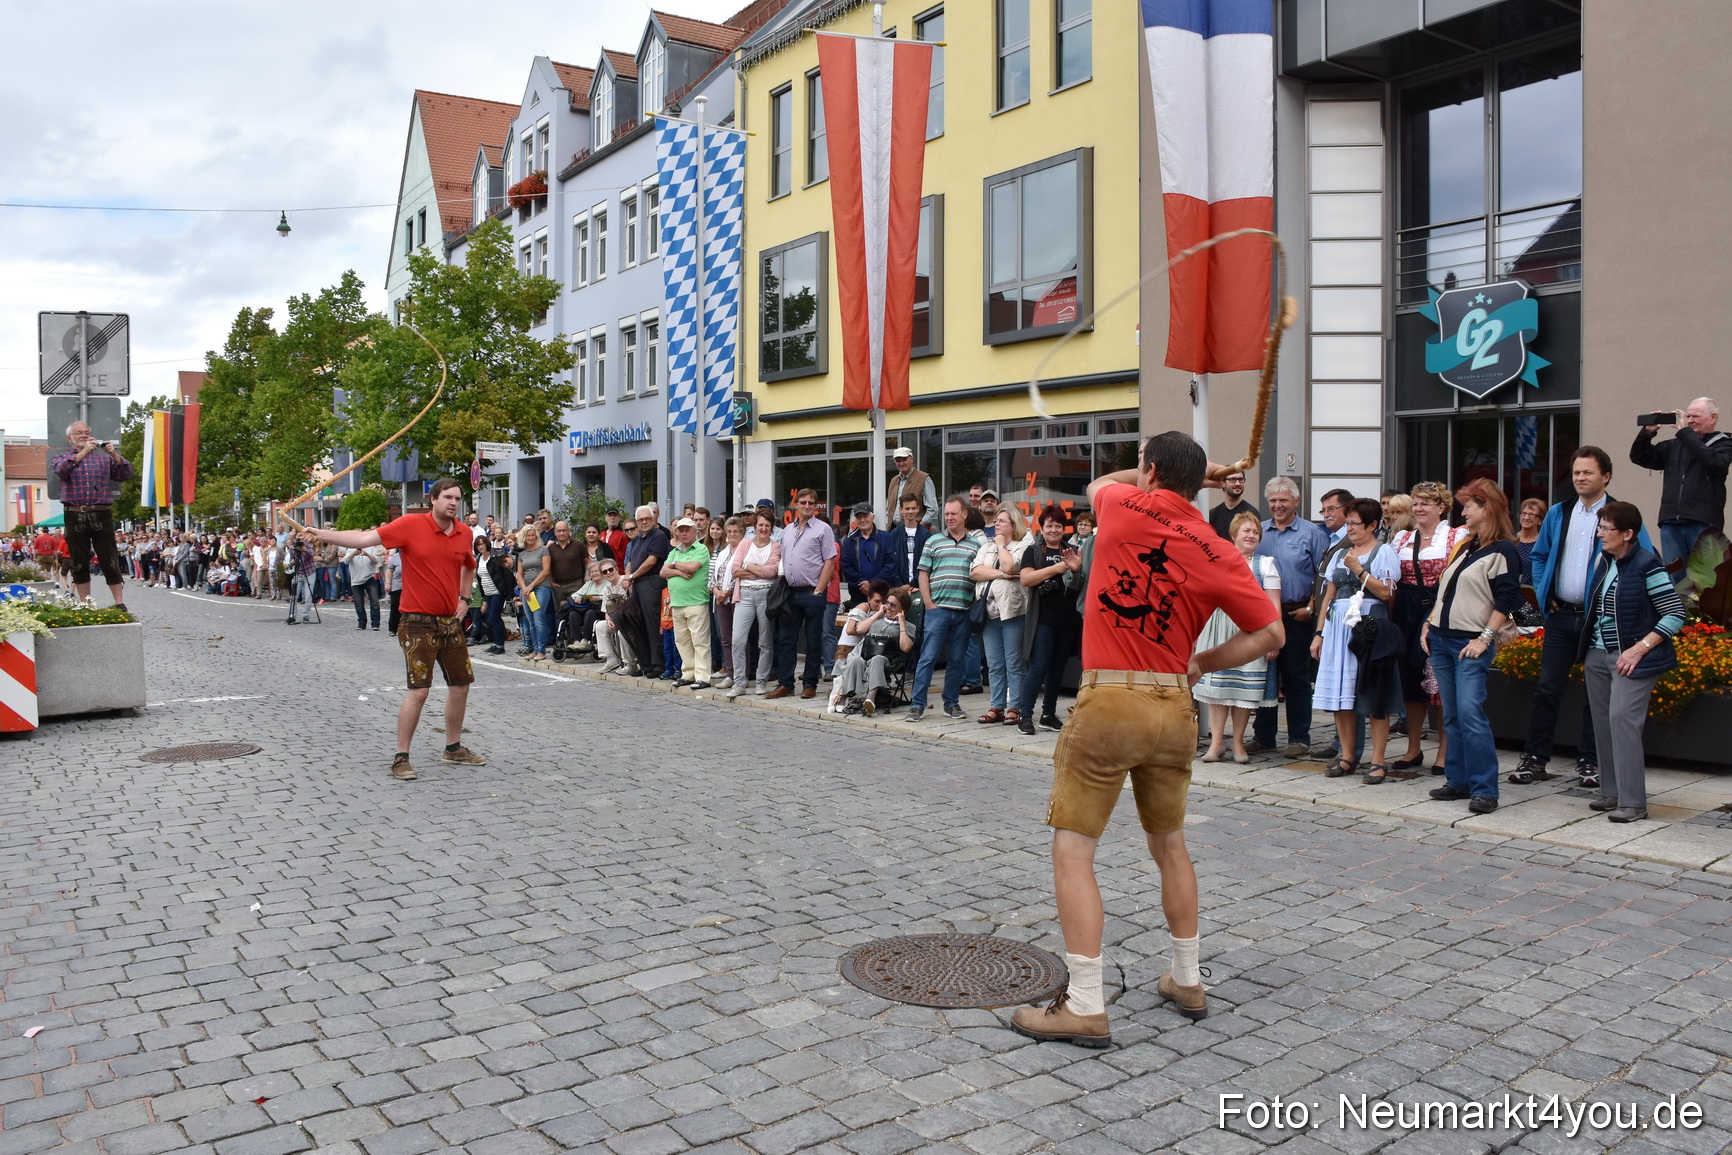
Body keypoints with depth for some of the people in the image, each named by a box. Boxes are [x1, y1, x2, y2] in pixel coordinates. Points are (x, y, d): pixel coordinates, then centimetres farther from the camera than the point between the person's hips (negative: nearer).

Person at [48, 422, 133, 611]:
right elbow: (61, 470, -10)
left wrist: (115, 454, -11)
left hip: (102, 515, 0)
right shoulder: (61, 458, 12)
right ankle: (84, 604, 11)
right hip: (75, 516, 0)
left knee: (110, 562, -3)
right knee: (79, 564, 5)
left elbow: (125, 474, 3)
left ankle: (120, 603, -2)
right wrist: (83, 452, -16)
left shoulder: (104, 457, 15)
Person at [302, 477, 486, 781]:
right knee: (419, 690, -11)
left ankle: (453, 749, 28)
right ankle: (401, 758, 1)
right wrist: (318, 533, -21)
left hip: (450, 622, 6)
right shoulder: (411, 524, -11)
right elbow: (364, 539, -14)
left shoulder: (464, 534, 5)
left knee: (460, 685, 11)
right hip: (420, 624, -6)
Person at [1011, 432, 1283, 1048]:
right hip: (1174, 708, 5)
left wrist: (1173, 470, 27)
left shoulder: (1126, 507, -5)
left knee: (1072, 851, 0)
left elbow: (1097, 483, 20)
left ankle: (1085, 1006, -1)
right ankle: (1186, 981, 33)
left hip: (1108, 702, -5)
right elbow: (1270, 633, 4)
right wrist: (1202, 663, 12)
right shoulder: (1218, 554, 2)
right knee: (1169, 845, 21)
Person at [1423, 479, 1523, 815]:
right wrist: (1429, 624, 14)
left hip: (1471, 645, -8)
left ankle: (1484, 790, -11)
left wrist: (1485, 638, -17)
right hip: (1441, 639, 8)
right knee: (1452, 716, 9)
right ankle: (1459, 781, 15)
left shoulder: (1503, 551, -8)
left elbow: (1506, 600, -14)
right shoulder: (1465, 546, 18)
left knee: (1470, 713, -15)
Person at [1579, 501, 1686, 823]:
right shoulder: (1604, 560, 8)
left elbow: (1675, 615, -13)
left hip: (1631, 658, -7)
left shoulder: (1646, 565, -13)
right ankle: (1611, 792, 19)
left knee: (1622, 721, -12)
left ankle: (1633, 802, -7)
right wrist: (1587, 648, 12)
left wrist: (1640, 648, -18)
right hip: (1597, 655, 7)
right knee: (1604, 724, 9)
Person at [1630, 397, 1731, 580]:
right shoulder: (1674, 445, 18)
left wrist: (1685, 432, -13)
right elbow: (1639, 457, 16)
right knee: (1673, 576, 5)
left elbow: (1714, 462, -16)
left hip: (1703, 523, -4)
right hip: (1671, 523, 4)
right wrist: (1647, 432, -1)